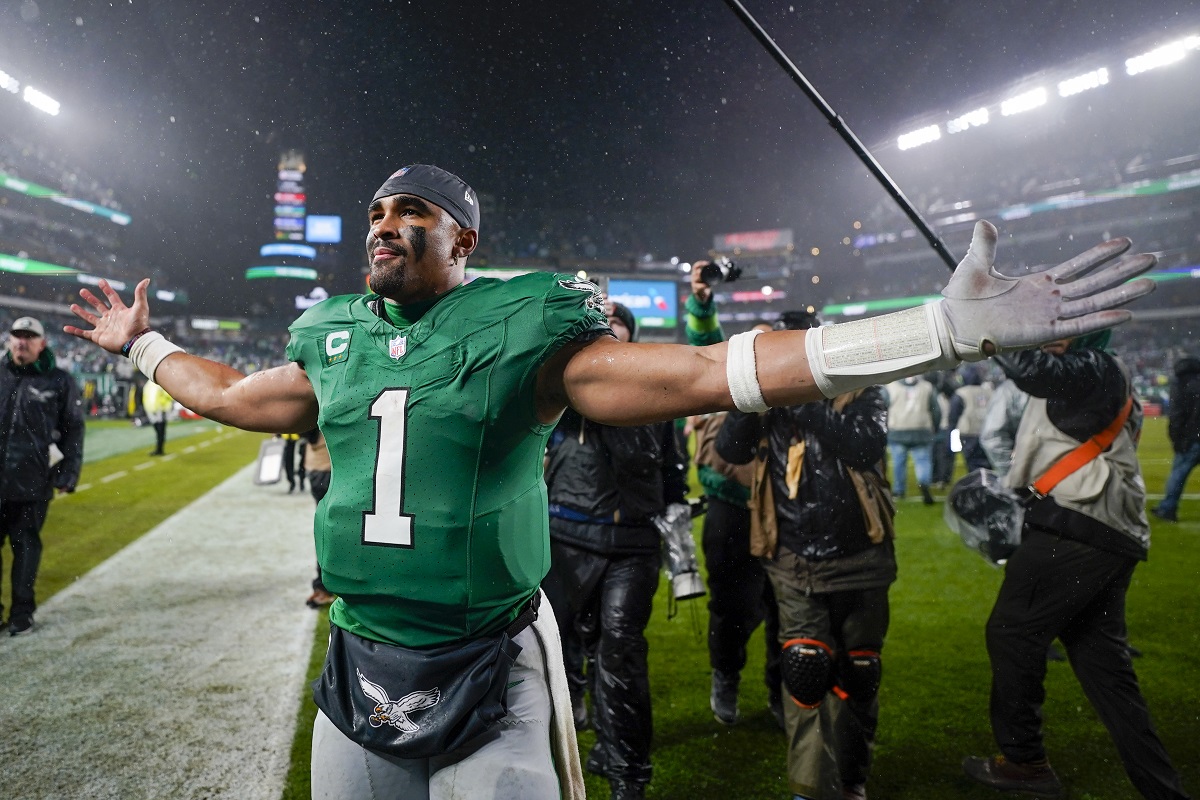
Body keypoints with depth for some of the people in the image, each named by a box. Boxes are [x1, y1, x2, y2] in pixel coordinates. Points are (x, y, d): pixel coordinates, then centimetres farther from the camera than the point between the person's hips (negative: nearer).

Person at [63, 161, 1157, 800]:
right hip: (358, 668, 6)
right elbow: (230, 395, 25)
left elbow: (706, 373, -20)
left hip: (489, 683, -5)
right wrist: (142, 344, 37)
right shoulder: (335, 340, 6)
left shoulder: (522, 333, -13)